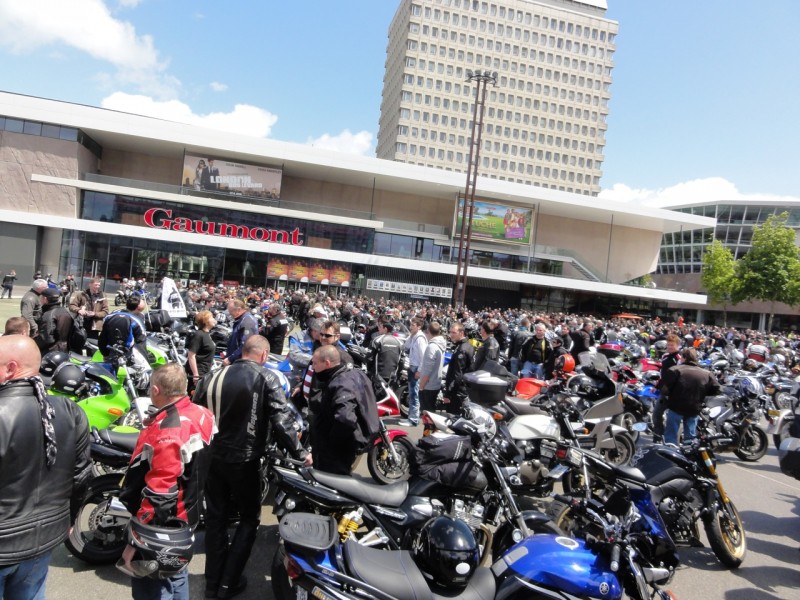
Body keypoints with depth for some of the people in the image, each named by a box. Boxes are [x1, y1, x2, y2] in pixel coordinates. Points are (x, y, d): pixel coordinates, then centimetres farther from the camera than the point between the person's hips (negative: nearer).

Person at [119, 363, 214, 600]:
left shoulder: (163, 433, -30)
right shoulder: (203, 416, -5)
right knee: (177, 577, 25)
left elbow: (158, 495, -29)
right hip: (188, 516, 8)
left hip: (161, 527, -8)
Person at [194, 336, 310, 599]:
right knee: (249, 519, 13)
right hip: (244, 460, -5)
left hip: (212, 456, 5)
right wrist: (299, 452, -9)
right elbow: (281, 420, -17)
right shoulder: (266, 378, -11)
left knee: (216, 518, 17)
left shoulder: (213, 376, 3)